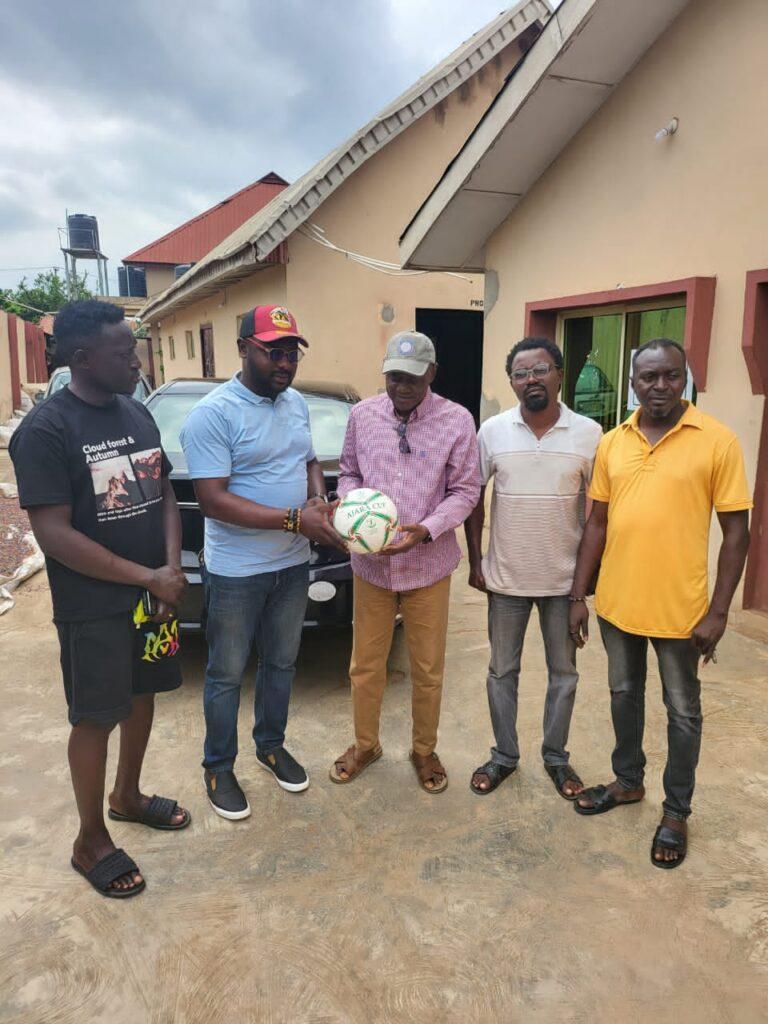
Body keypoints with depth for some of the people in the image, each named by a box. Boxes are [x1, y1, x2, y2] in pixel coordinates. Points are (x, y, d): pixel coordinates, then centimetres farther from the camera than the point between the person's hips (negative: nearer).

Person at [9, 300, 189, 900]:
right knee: (96, 717, 6)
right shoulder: (45, 430, -17)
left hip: (154, 593, 7)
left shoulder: (138, 414, 4)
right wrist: (150, 578, -20)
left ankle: (127, 796, 42)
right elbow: (55, 534, -22)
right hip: (93, 609, -6)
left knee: (142, 696, 19)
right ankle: (91, 842, 27)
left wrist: (173, 568, -7)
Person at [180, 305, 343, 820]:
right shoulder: (213, 414, -17)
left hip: (292, 565, 7)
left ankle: (272, 745, 42)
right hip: (236, 571, -6)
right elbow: (213, 499, -22)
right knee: (227, 675, 10)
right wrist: (295, 520, -26)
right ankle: (219, 768, 30)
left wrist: (318, 496, -6)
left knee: (282, 663, 20)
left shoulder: (297, 403, 6)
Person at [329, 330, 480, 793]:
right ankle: (365, 744, 38)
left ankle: (425, 750, 36)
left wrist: (426, 530, -20)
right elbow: (349, 473, 9)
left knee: (428, 668, 12)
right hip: (370, 563, 2)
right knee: (366, 665, 15)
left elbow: (465, 491, -6)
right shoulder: (363, 414, -2)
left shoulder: (457, 421, -9)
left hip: (429, 565, -2)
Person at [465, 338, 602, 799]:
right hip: (505, 577, 1)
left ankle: (556, 757, 33)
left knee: (564, 674, 13)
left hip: (565, 579, 0)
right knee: (502, 672, 12)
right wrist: (475, 560, 0)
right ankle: (504, 755, 31)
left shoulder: (590, 433, -7)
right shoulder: (493, 430, -5)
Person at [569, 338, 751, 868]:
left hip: (680, 608, -4)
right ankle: (628, 781, 42)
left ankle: (677, 811, 31)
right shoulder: (612, 443, 2)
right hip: (617, 602, 4)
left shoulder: (718, 440, -9)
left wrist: (718, 611, -11)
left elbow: (737, 531, -8)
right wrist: (579, 595, 4)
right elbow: (597, 523, 6)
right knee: (625, 695, 20)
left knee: (682, 711, 12)